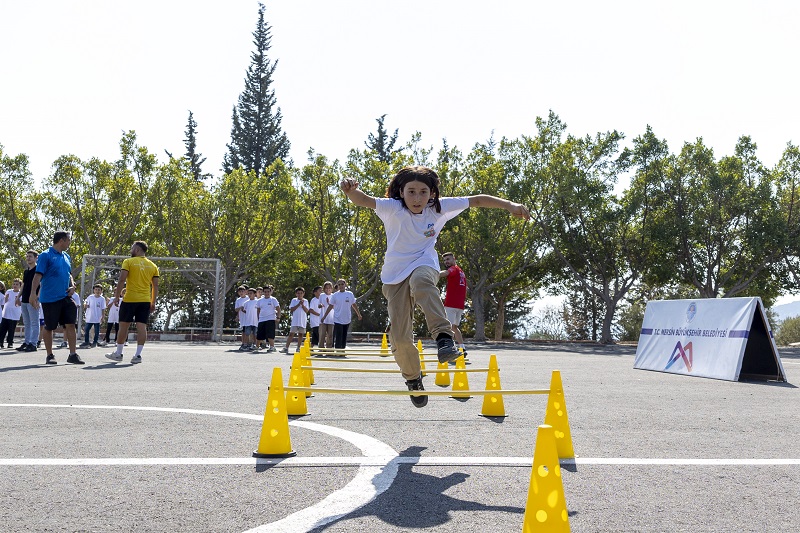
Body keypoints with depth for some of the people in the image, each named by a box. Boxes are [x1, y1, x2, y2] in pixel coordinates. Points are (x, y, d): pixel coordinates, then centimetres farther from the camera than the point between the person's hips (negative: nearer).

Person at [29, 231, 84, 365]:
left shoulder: (66, 257, 15)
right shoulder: (46, 255, -7)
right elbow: (38, 275, -12)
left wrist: (72, 286, 6)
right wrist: (33, 293, -20)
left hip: (65, 297, 6)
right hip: (49, 298, -6)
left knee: (70, 324, -2)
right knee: (49, 327, 3)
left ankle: (72, 355, 1)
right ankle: (49, 355, 15)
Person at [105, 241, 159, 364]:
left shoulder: (128, 262, -2)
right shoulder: (153, 266, 10)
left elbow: (121, 280, -9)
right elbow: (155, 286, 9)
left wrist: (117, 296, -4)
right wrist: (153, 303, 13)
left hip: (129, 299, -3)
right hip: (145, 301, 3)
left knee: (123, 325, 7)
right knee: (142, 326, 0)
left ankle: (118, 353, 17)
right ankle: (138, 355, -3)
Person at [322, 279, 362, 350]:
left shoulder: (350, 294, 3)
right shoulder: (335, 295, -2)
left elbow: (354, 305, 14)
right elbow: (330, 307, 3)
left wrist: (359, 314, 18)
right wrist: (324, 317, 1)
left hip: (347, 320, 3)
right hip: (338, 320, -2)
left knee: (344, 337, 11)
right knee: (338, 337, -7)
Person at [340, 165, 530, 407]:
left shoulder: (440, 207, -6)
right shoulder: (393, 208, -13)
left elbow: (477, 200, -3)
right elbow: (364, 200, -29)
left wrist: (510, 205, -12)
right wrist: (350, 190, -51)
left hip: (424, 265, 0)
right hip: (395, 274, 0)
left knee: (421, 281, -40)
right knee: (399, 337, -4)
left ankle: (444, 337, -45)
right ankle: (413, 378, 22)